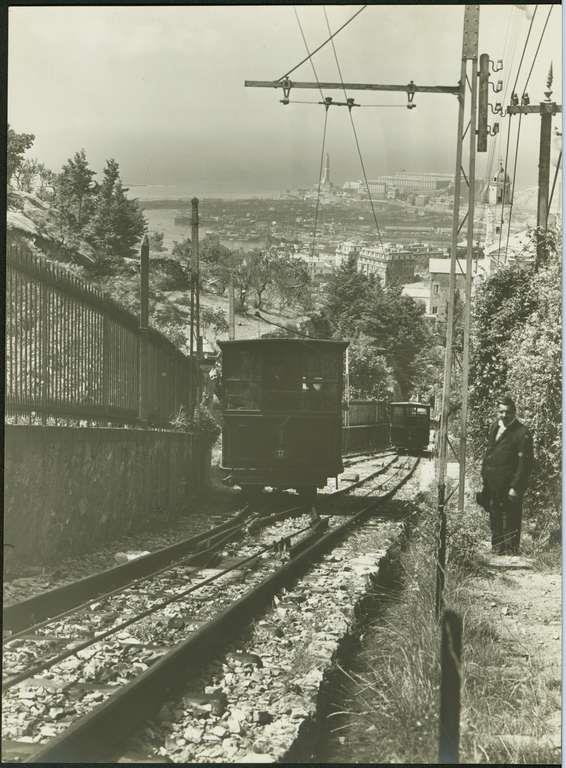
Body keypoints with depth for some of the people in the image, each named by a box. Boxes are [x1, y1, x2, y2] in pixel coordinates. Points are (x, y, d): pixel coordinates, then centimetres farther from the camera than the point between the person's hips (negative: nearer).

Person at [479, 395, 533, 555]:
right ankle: (496, 550, 29)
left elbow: (525, 463, -14)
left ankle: (511, 552, 8)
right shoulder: (494, 428, 12)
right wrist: (484, 478, 15)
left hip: (509, 488, -7)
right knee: (494, 519, 16)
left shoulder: (522, 433, -12)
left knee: (510, 524, -1)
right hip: (492, 486, 7)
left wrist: (515, 488, -17)